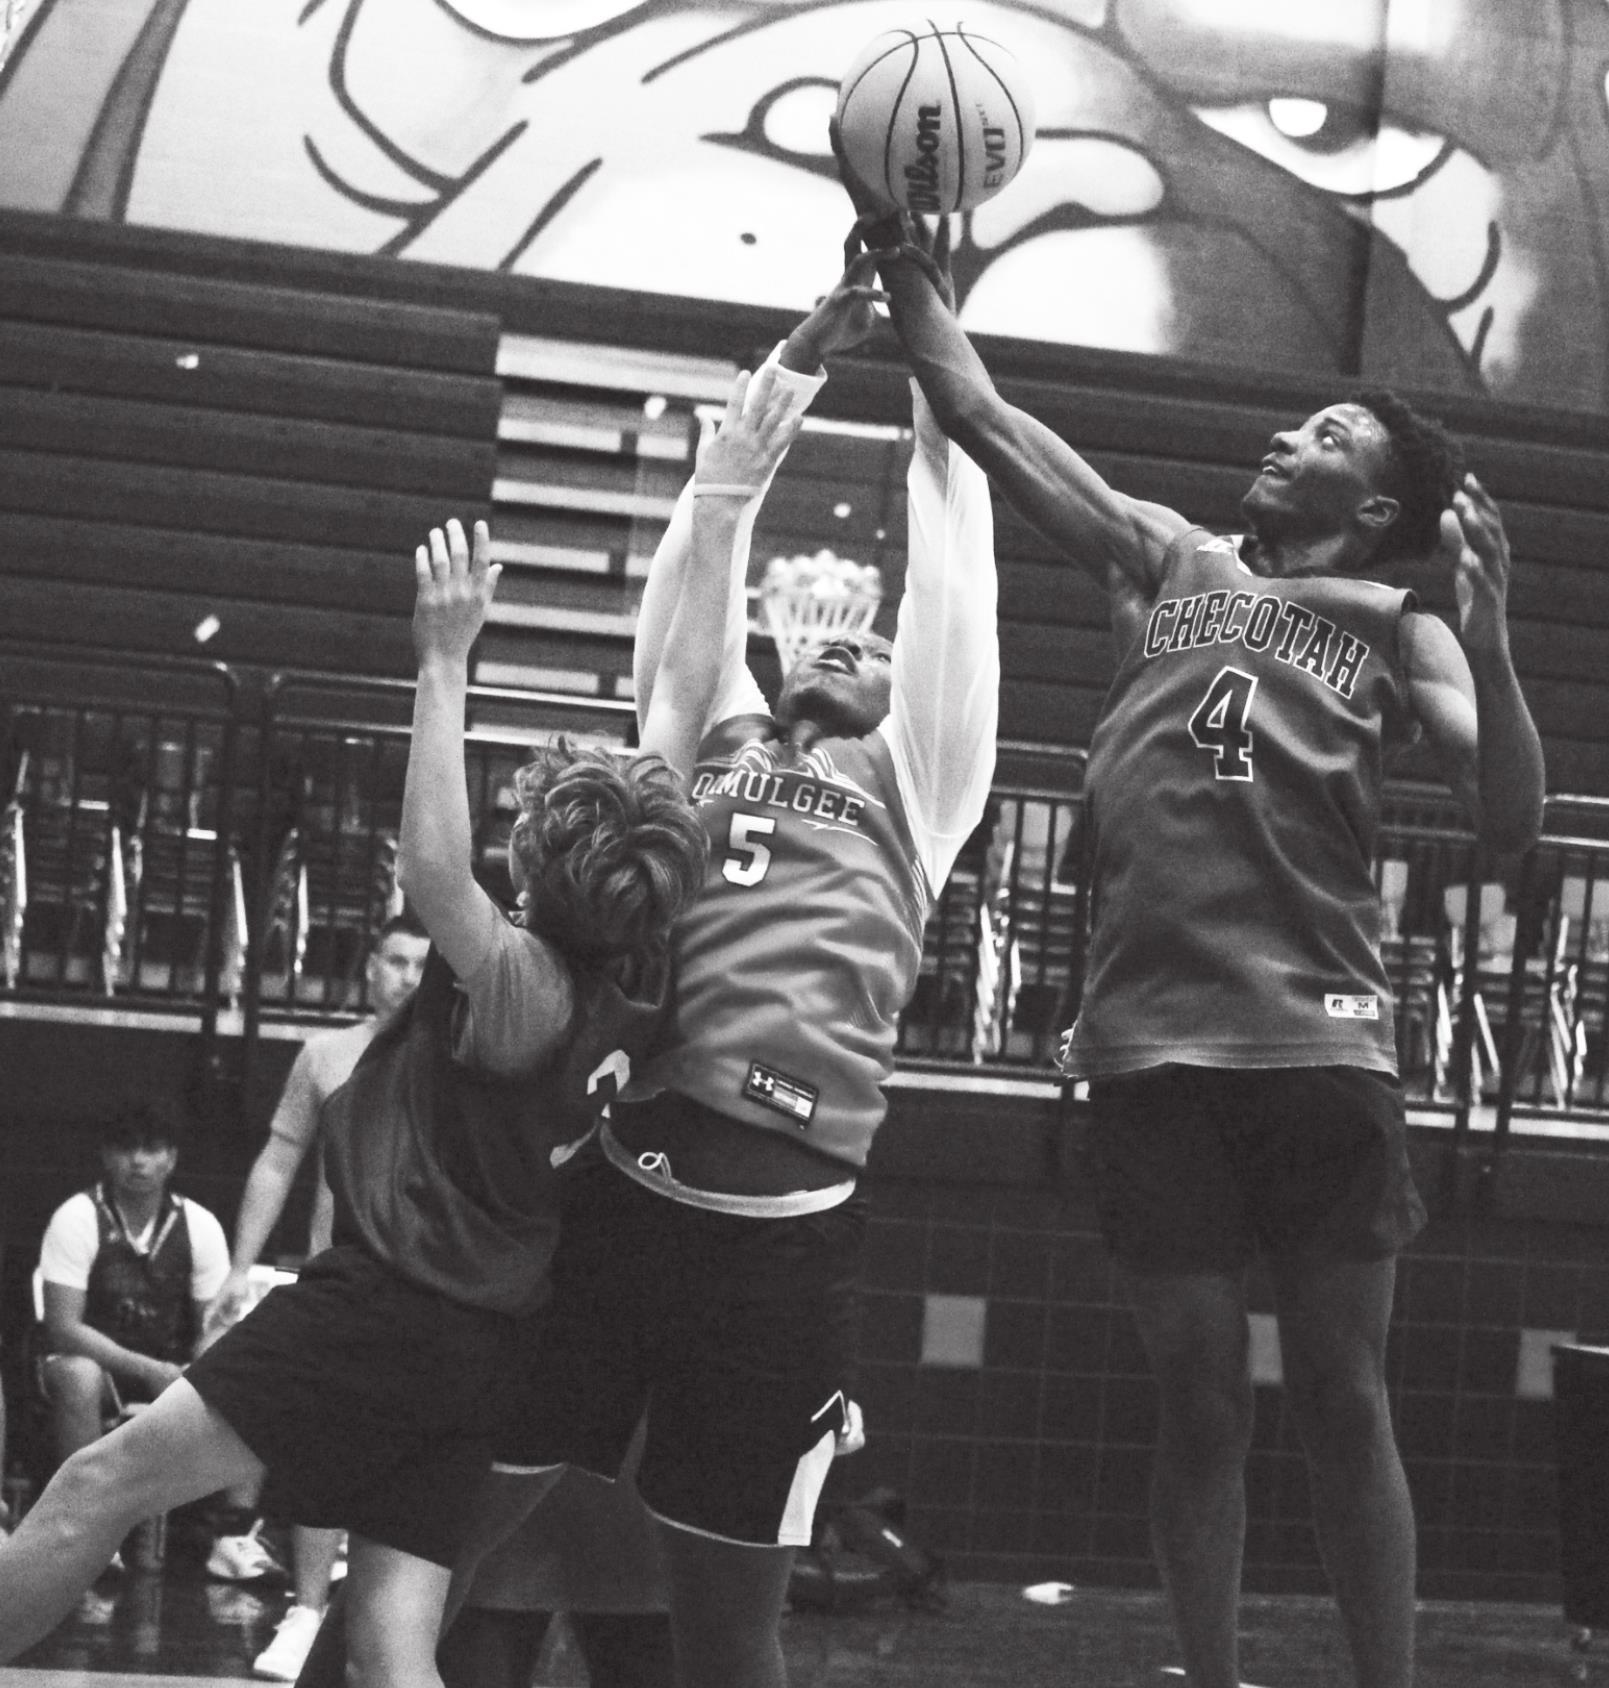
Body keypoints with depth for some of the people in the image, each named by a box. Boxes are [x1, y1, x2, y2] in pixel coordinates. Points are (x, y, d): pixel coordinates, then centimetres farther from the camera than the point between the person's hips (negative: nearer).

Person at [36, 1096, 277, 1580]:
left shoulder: (199, 1226, -5)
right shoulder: (77, 1219, -16)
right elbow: (62, 1327, -21)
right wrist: (148, 1371, -32)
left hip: (172, 1372, 3)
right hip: (96, 1363, -3)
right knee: (78, 1377, -38)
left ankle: (236, 1537, -19)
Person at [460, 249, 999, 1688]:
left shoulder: (916, 775, 15)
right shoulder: (712, 736, 21)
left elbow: (951, 584, 11)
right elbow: (702, 554, 17)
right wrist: (803, 359, 16)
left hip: (783, 1218, -2)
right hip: (607, 1174, 2)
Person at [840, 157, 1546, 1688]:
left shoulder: (1397, 634, 9)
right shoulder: (1163, 558, 15)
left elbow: (1509, 824, -4)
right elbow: (979, 414, 11)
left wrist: (1486, 630, -15)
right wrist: (900, 251, 4)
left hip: (1317, 1036, -1)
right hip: (1151, 1039, 1)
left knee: (1341, 1396, 2)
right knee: (1198, 1397, 6)